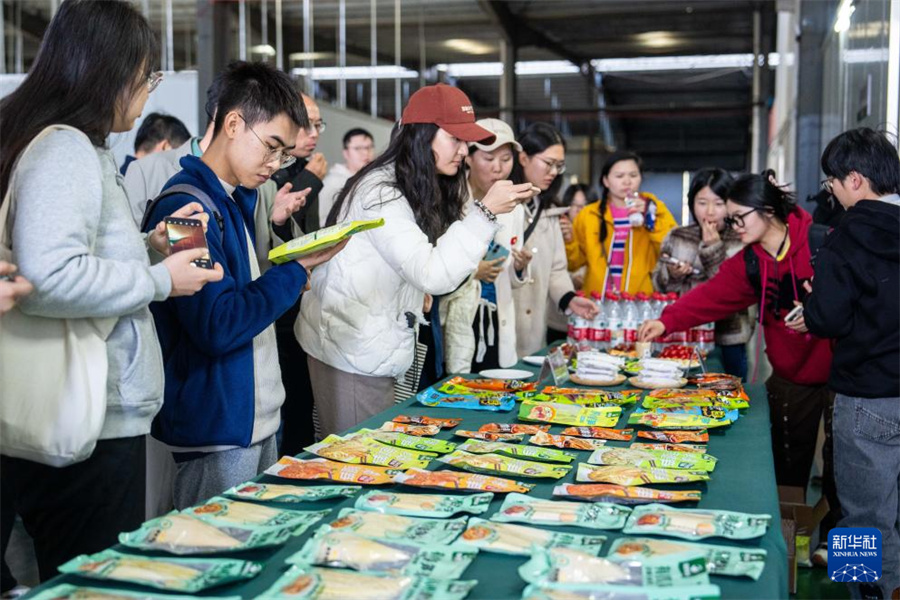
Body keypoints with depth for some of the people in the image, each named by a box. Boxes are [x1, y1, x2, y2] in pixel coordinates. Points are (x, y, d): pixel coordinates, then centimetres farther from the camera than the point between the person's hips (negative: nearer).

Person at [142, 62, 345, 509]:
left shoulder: (235, 200, 13)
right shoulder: (188, 206, -18)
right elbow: (217, 328, -23)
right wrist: (296, 268, -16)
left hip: (258, 418, 10)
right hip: (216, 427, -10)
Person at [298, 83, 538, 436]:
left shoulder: (422, 189, 11)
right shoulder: (380, 192, -19)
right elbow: (432, 275, -27)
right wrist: (486, 212, -26)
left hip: (377, 352, 9)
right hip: (352, 355, -9)